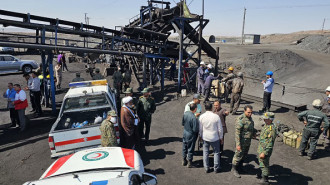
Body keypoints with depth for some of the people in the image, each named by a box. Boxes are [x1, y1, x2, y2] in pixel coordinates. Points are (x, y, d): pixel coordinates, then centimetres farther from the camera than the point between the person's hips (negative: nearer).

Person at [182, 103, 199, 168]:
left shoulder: (185, 113, -8)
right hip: (191, 135, -6)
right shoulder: (194, 118, -30)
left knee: (184, 147, 21)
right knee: (190, 149, 12)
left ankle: (184, 161, 38)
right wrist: (199, 127, -6)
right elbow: (195, 129, -24)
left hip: (185, 133, 7)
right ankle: (189, 163, 28)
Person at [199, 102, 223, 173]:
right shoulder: (216, 116, -15)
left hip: (205, 138, 2)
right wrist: (221, 137, 6)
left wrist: (201, 136, 16)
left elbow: (200, 128, -1)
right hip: (215, 138, -2)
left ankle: (206, 168, 22)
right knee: (216, 152, 15)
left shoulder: (202, 116, -10)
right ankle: (216, 168, 24)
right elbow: (220, 129, -9)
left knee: (205, 153, 14)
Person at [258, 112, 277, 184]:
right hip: (260, 148, 9)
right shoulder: (266, 125, 3)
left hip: (266, 149, -9)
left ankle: (265, 179, 20)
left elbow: (270, 143, -26)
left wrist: (264, 153, -26)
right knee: (261, 162, 25)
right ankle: (263, 174, 45)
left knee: (264, 164, 4)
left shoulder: (272, 129, -26)